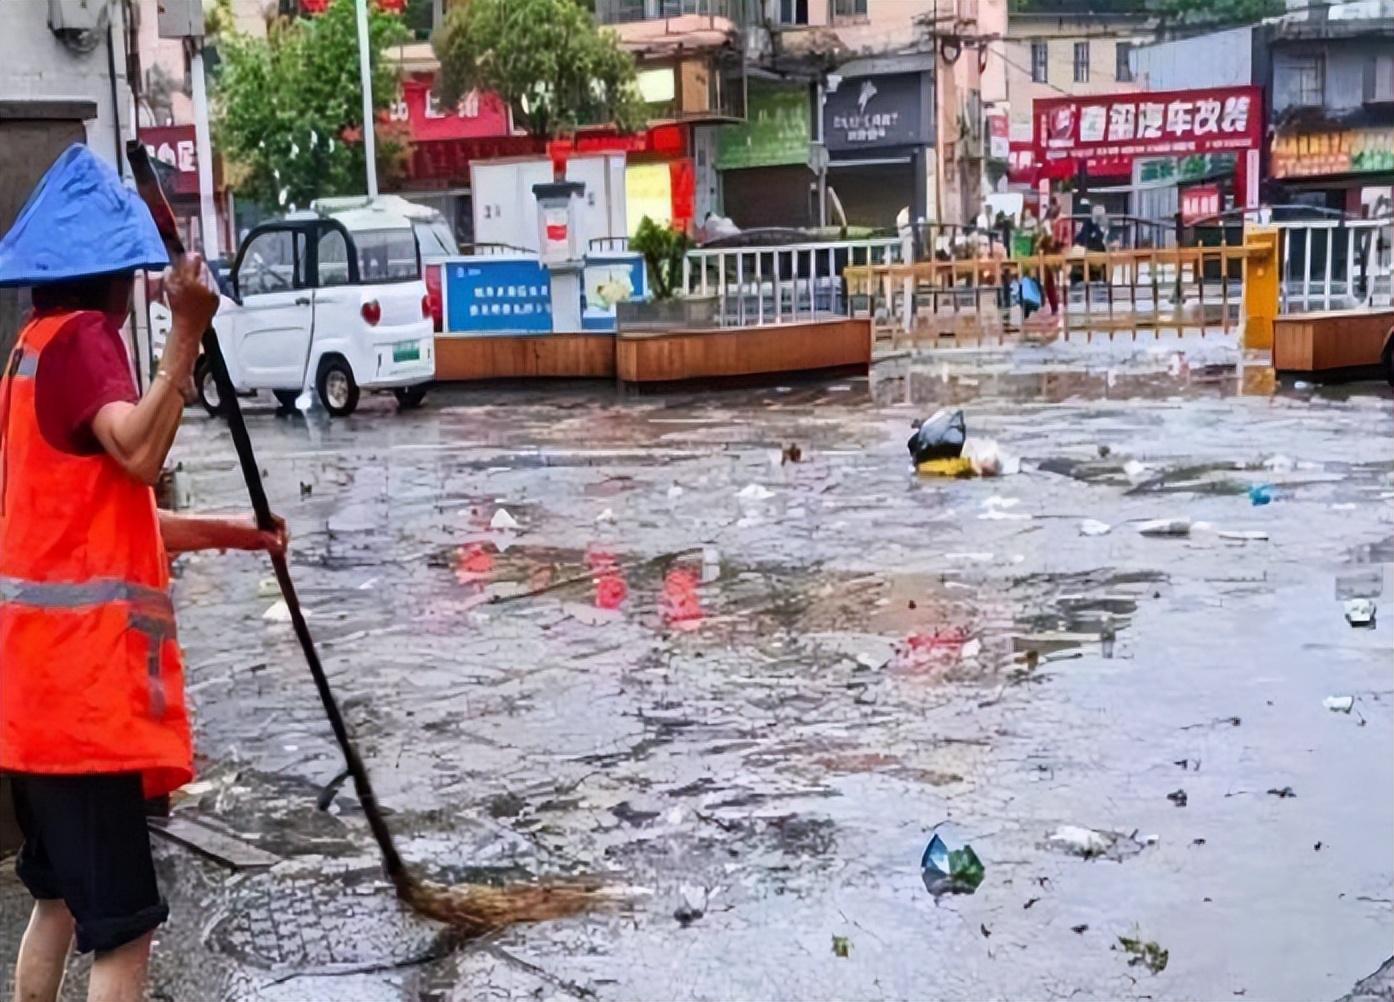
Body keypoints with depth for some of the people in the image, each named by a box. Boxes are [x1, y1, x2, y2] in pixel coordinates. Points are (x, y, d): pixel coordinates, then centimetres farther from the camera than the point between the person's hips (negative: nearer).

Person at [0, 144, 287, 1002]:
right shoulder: (82, 336, -9)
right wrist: (188, 333, -30)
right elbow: (140, 453, -29)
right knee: (122, 927, -9)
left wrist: (232, 535, 23)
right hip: (81, 672, -10)